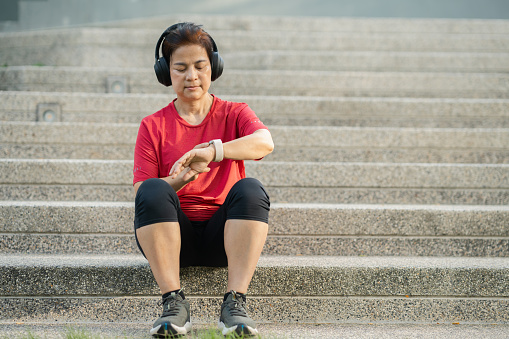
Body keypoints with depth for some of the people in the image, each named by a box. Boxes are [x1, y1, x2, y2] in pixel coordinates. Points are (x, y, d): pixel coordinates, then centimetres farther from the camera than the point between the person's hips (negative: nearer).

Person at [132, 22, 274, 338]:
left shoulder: (234, 114, 10)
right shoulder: (154, 126, 10)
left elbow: (265, 143, -15)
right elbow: (142, 192, -2)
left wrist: (212, 151, -31)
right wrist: (182, 179, -22)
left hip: (222, 236, 0)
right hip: (173, 235, 0)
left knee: (250, 189, -29)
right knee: (153, 191, -29)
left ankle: (235, 303, -33)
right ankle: (174, 303, -31)